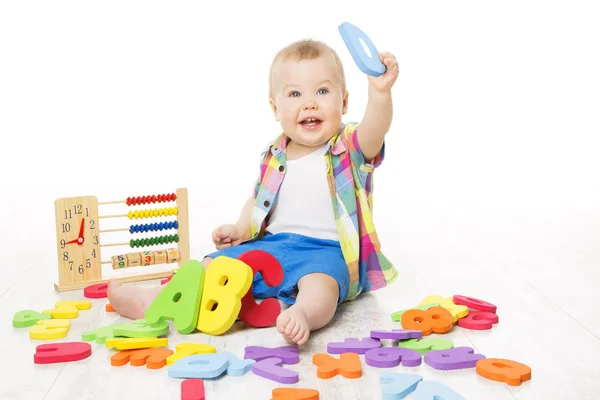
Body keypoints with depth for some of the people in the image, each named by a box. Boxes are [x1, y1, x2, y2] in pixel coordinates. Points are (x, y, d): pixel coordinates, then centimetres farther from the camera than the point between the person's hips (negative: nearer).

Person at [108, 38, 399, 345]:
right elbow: (257, 200, 24)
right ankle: (150, 301, -10)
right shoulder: (274, 157, 10)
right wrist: (241, 228, 6)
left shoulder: (350, 147, -6)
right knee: (212, 266, -5)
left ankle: (303, 313, -62)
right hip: (270, 242, 6)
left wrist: (380, 92, -48)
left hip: (325, 251, -5)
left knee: (320, 283, -37)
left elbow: (373, 133, -30)